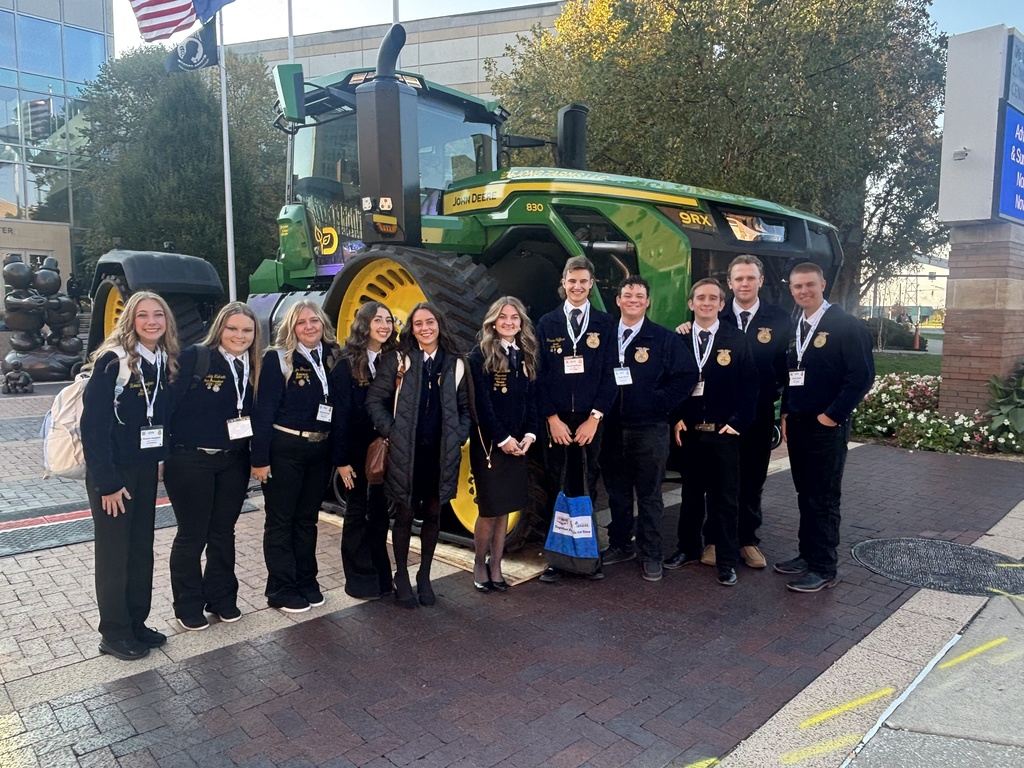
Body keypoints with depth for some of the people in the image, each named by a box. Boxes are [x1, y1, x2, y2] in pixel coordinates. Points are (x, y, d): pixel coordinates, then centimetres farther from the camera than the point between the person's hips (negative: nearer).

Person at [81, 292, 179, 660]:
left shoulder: (165, 361, 4)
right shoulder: (112, 361, -16)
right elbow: (93, 424, -18)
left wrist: (162, 459, 3)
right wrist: (106, 482, -19)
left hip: (146, 469, 6)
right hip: (112, 471, -6)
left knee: (142, 548, 14)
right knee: (114, 553, 5)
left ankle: (137, 623, 28)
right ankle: (114, 634, 20)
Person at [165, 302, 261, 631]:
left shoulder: (253, 368, 5)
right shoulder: (194, 357, -12)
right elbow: (170, 402, -14)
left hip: (234, 462, 5)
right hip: (190, 461, -5)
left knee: (223, 533, 15)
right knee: (192, 535, 7)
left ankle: (221, 598, 31)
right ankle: (188, 607, 24)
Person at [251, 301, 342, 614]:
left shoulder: (332, 358, 6)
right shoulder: (278, 358, -8)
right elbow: (263, 410, -12)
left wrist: (340, 452, 3)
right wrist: (260, 457, -15)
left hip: (320, 450, 5)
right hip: (284, 449, -5)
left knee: (307, 519, 16)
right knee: (281, 520, 6)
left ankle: (306, 581, 28)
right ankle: (282, 590, 18)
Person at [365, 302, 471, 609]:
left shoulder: (455, 364, 6)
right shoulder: (397, 360, -1)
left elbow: (465, 407, 11)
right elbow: (375, 401, -1)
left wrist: (459, 436, -1)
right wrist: (391, 432, -9)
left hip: (442, 454, 2)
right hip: (406, 453, -2)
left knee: (433, 514, 11)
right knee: (405, 515, 8)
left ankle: (424, 576, 28)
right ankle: (401, 577, 25)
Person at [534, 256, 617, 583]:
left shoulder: (605, 323, 6)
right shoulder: (547, 323, 7)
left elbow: (610, 373, 1)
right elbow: (541, 374, 3)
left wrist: (594, 418, -7)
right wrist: (552, 418, -6)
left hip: (591, 420, 0)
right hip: (556, 419, 0)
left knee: (587, 489, 4)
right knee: (557, 489, 2)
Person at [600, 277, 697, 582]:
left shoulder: (665, 339, -2)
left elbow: (687, 375, -5)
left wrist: (659, 403, -9)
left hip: (649, 430, -3)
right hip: (612, 428, 3)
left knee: (649, 495, 4)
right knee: (617, 492, 14)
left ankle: (651, 555, 15)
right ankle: (620, 545, 29)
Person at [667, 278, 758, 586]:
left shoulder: (737, 339, -1)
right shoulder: (679, 339, 4)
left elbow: (749, 385, -2)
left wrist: (737, 422, -8)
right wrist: (676, 419, -3)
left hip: (724, 432, -2)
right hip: (689, 430, 2)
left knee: (725, 497, 5)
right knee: (691, 492, 14)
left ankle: (726, 560, 16)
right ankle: (688, 548, 29)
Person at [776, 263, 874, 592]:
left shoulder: (846, 325, -10)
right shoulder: (793, 327, 12)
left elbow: (863, 375, -15)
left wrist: (832, 415, -15)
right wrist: (786, 414, 10)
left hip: (826, 427, -7)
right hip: (796, 425, 7)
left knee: (824, 499, 0)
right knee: (805, 495, 14)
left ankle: (824, 568, 10)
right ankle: (807, 555, 26)